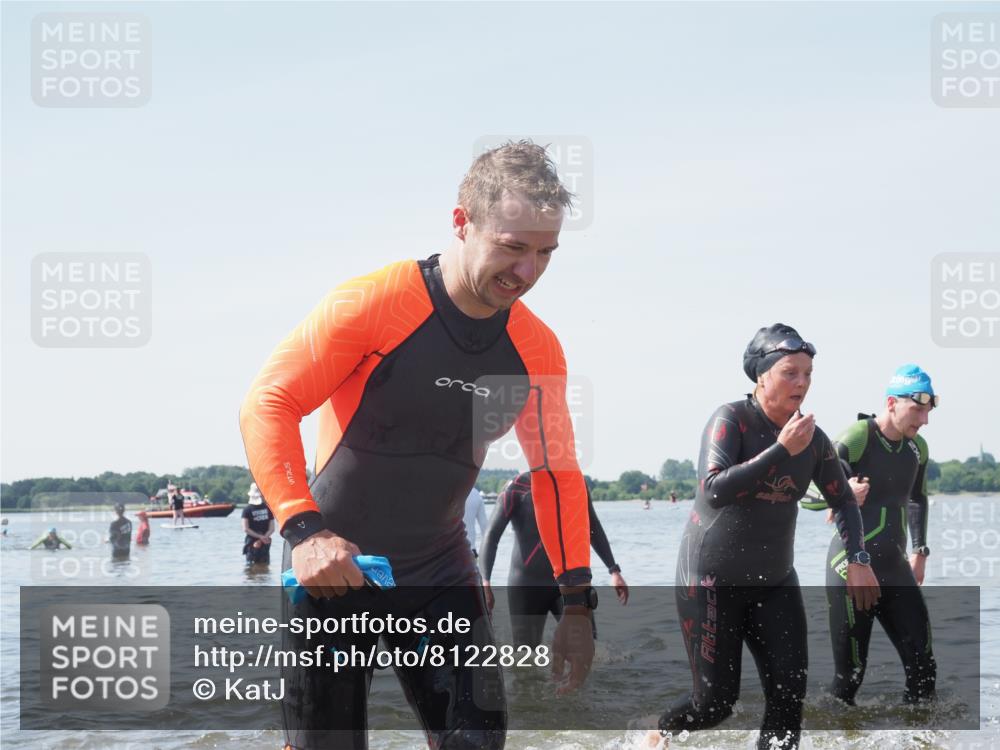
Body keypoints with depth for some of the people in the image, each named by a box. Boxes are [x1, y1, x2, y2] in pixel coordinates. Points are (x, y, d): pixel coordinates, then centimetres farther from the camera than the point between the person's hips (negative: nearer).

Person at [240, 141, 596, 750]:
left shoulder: (536, 349, -3)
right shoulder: (371, 305, -18)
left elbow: (557, 474, 6)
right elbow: (268, 406, -16)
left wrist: (577, 604, 1)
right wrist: (304, 527, -28)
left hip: (441, 570, 4)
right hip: (332, 569, -4)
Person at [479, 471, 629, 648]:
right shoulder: (517, 487, -10)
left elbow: (593, 529, 17)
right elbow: (492, 534, -14)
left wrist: (614, 570, 14)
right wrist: (484, 581, -27)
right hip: (526, 585, -3)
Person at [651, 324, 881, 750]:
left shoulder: (812, 438, -1)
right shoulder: (731, 420, -16)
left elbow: (843, 500, 12)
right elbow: (714, 490, -31)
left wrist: (857, 560, -1)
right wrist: (782, 450, -32)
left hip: (774, 581, 5)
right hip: (712, 579, -5)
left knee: (789, 692, -6)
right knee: (717, 700, -2)